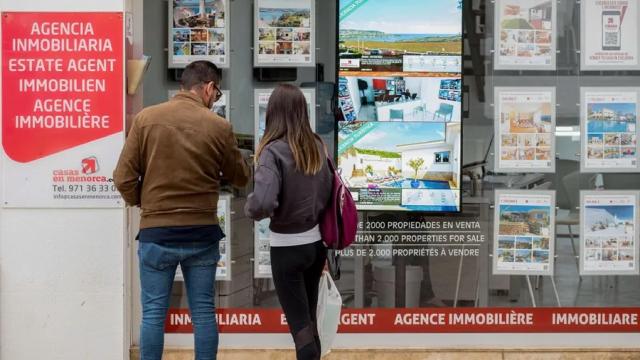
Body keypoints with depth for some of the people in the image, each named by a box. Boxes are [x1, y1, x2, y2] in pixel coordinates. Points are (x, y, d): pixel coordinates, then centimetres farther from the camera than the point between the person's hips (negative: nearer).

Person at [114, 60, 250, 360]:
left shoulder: (146, 118, -6)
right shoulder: (219, 127, -5)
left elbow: (124, 178, -5)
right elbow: (241, 178, 8)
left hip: (156, 232, 0)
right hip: (202, 233, 0)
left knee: (153, 312, 7)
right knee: (203, 312, 10)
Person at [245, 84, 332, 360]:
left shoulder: (274, 151, -17)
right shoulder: (317, 146, 1)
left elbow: (263, 203, -29)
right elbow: (329, 194, 8)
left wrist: (250, 208, -6)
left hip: (288, 247, -6)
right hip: (316, 242, 6)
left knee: (299, 323, 2)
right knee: (309, 319, 18)